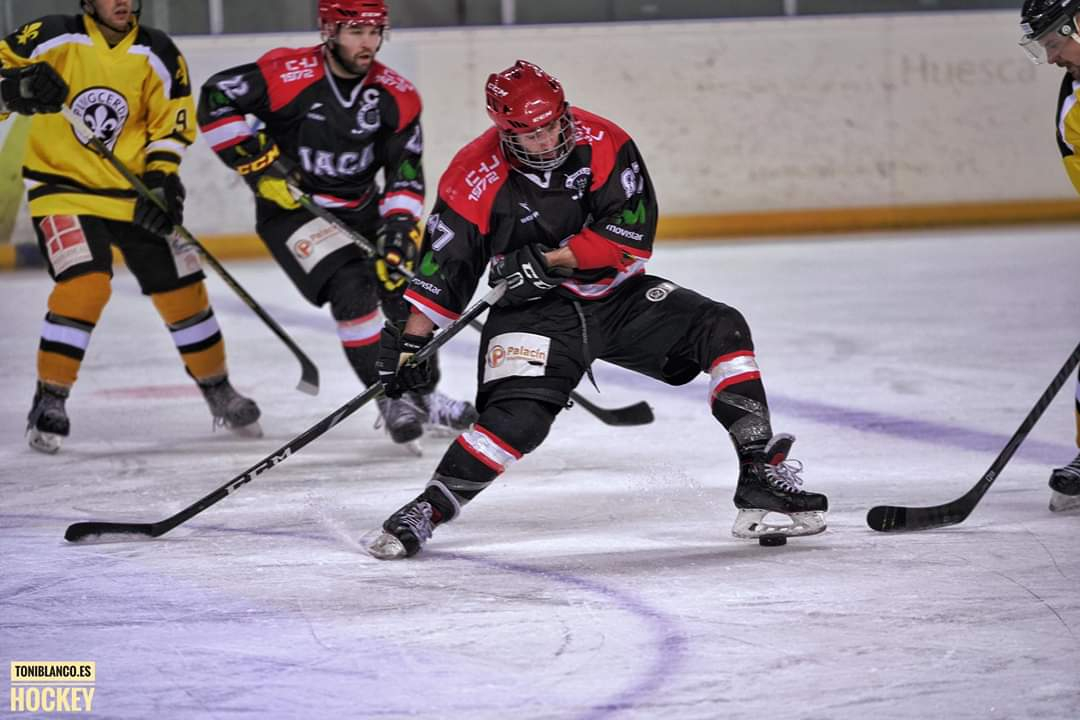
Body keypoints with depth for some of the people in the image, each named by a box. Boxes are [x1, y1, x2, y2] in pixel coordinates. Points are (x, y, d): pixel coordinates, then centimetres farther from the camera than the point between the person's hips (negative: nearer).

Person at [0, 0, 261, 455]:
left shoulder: (158, 55, -2)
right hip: (64, 188, -4)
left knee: (181, 289, 7)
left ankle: (219, 393, 27)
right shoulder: (54, 38, -10)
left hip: (135, 194, 4)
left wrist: (162, 179, -15)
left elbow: (172, 126, 0)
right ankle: (49, 402, -11)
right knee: (84, 285, -23)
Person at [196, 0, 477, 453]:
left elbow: (405, 172, -4)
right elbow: (216, 99, -15)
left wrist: (399, 225, -19)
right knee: (352, 287, -24)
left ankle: (421, 395, 24)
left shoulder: (396, 97, -7)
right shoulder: (288, 76, -21)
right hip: (290, 207, -6)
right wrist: (256, 162, -18)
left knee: (406, 284, 2)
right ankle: (389, 399, -12)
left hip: (360, 208, 6)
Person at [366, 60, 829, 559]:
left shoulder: (603, 144, -13)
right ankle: (426, 511, -17)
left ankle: (762, 475, -8)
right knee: (518, 417, -27)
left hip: (617, 296, 3)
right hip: (535, 312, -3)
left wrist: (548, 260, -22)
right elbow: (442, 267, -8)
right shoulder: (474, 179, -15)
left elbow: (632, 236, -17)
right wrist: (409, 343, -11)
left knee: (721, 330, -11)